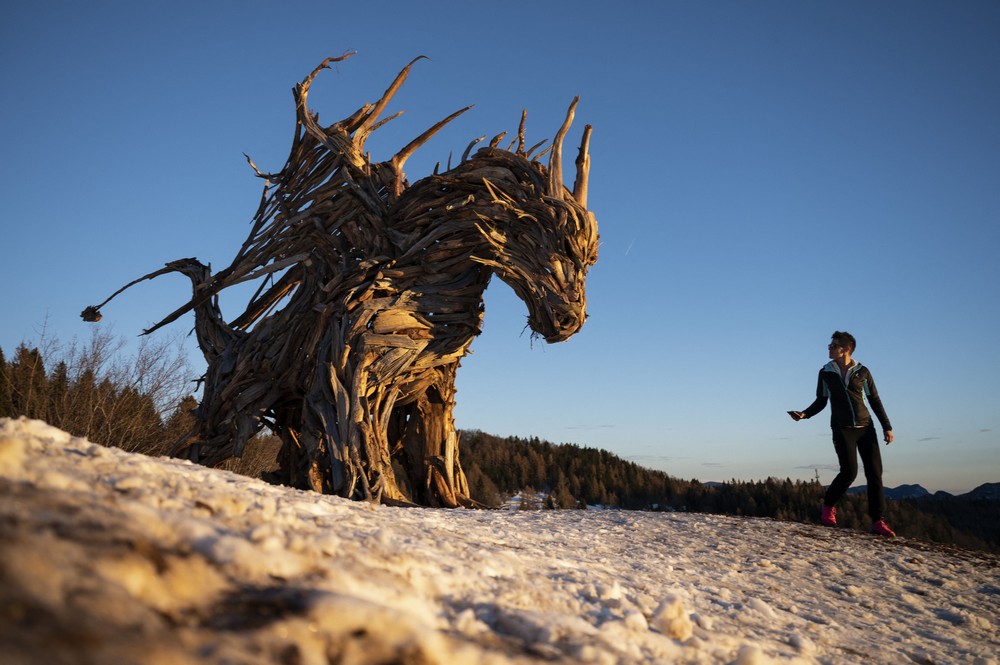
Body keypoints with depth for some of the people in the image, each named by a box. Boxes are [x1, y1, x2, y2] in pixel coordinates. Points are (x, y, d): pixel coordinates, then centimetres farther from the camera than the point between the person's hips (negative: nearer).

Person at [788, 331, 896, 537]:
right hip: (842, 429, -1)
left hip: (866, 427, 2)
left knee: (874, 473, -4)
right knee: (849, 471, -15)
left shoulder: (862, 372, 4)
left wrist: (887, 427, 7)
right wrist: (804, 414, -5)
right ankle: (828, 506, 8)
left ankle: (878, 521, 2)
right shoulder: (826, 373, 5)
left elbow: (874, 400, 10)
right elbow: (821, 401, 12)